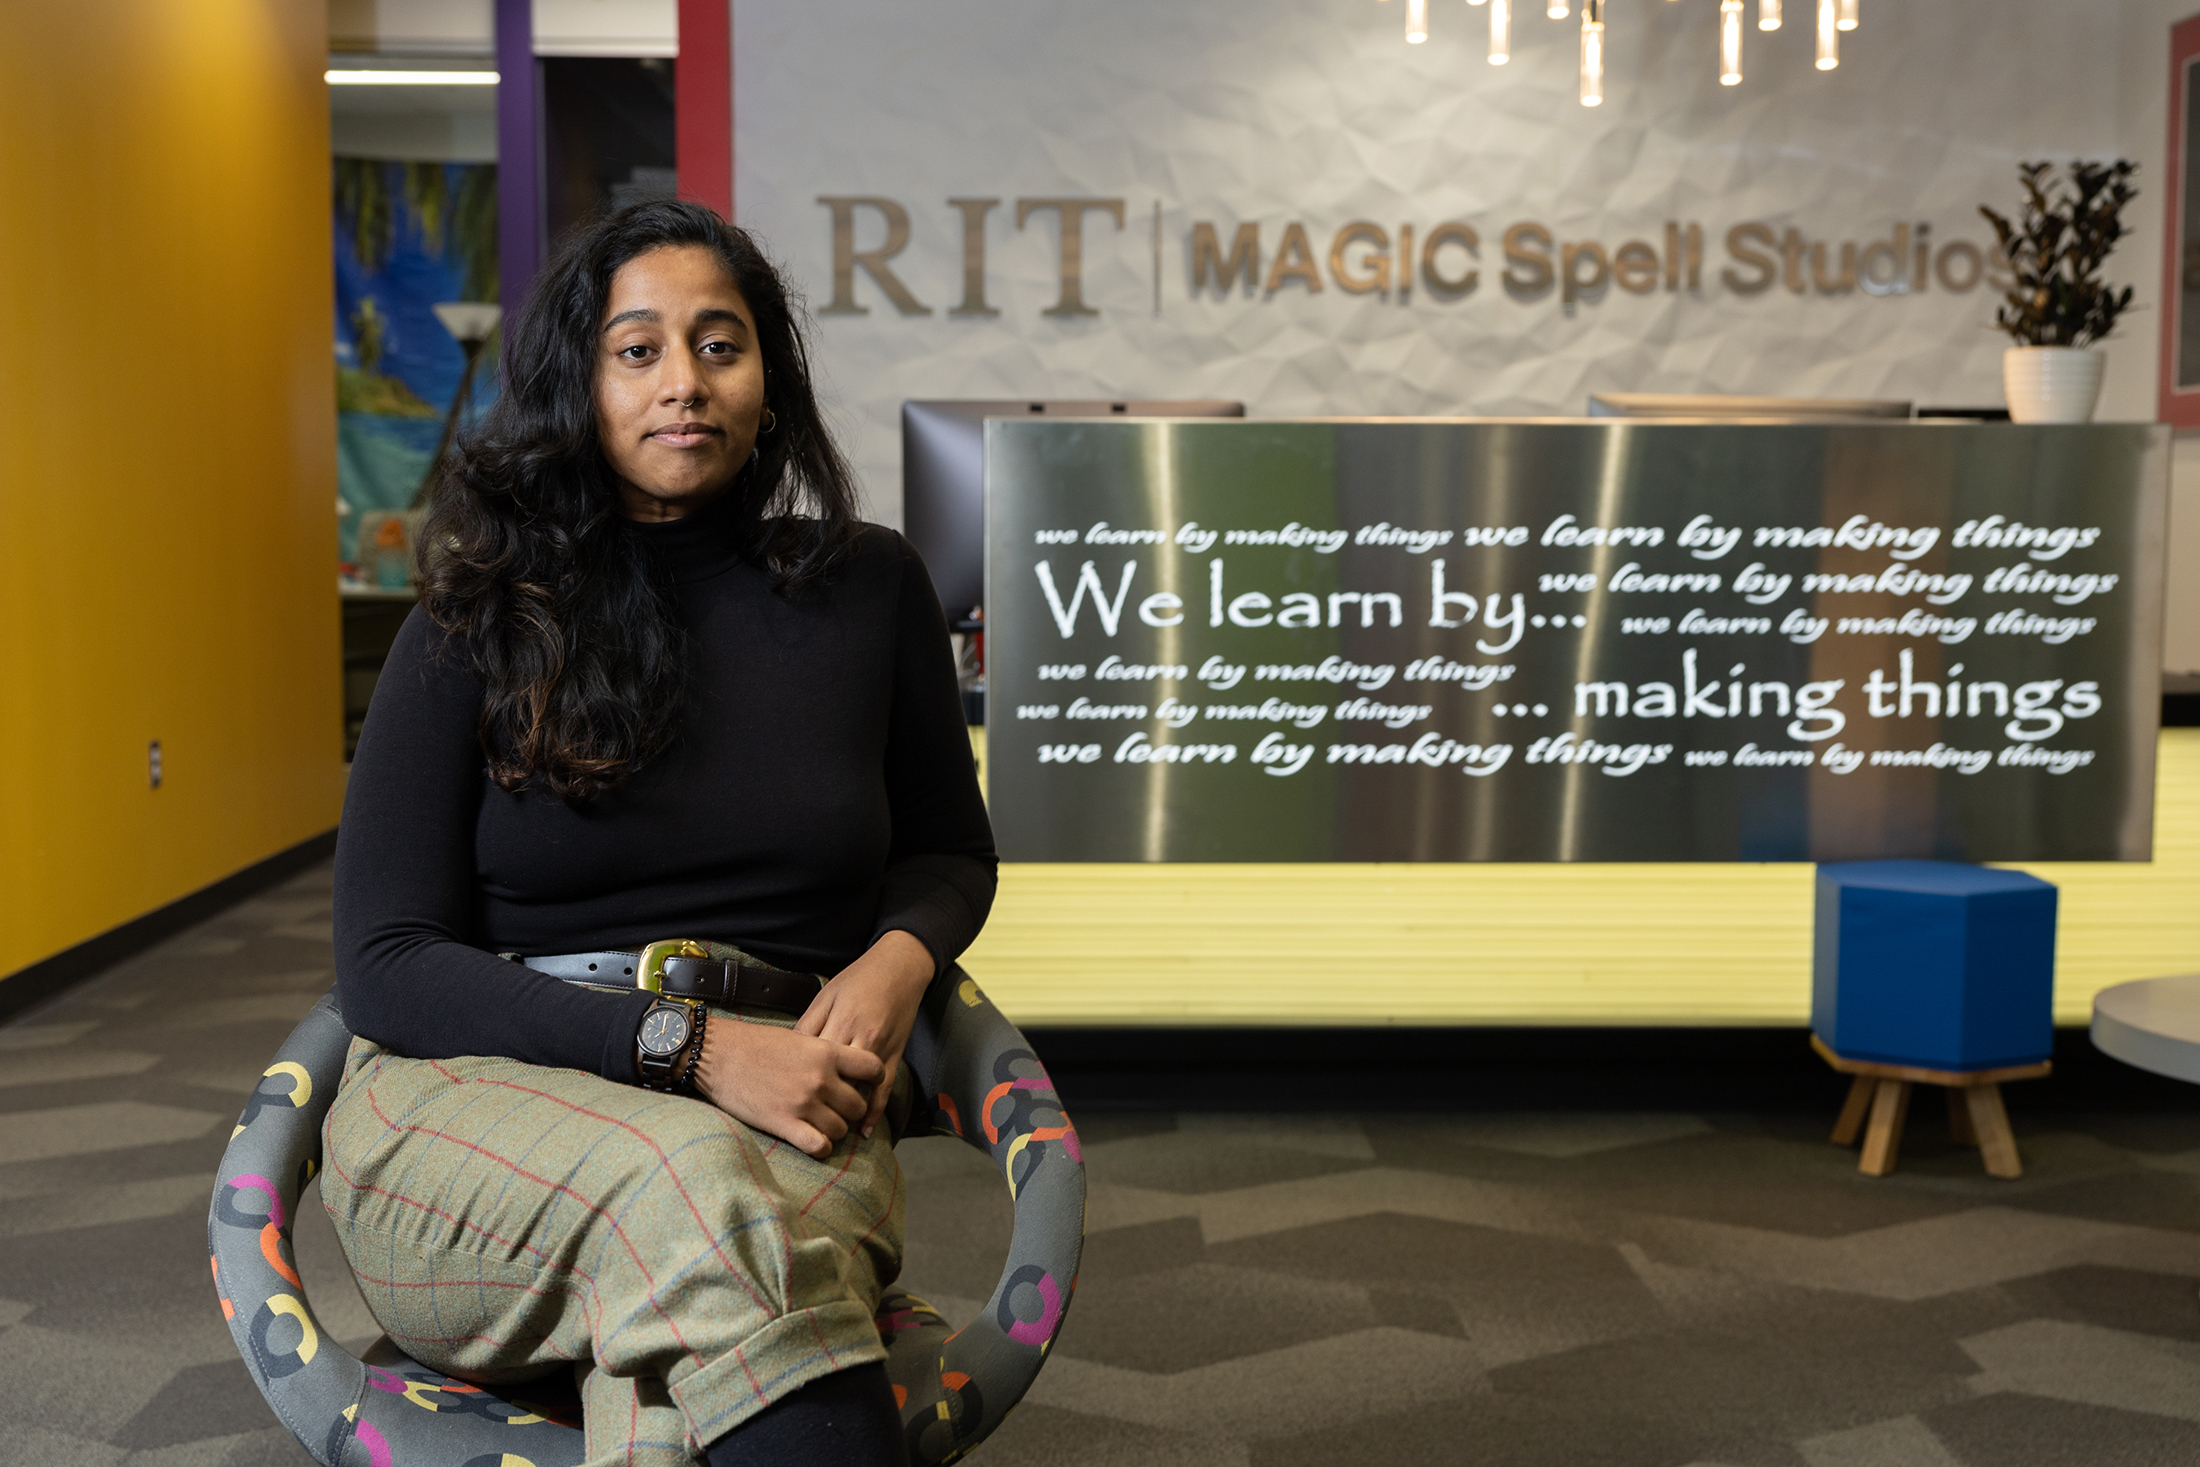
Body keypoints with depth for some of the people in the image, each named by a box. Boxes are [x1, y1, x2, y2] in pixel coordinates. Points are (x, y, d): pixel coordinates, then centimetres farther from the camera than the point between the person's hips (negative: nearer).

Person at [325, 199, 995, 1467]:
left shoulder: (867, 587, 9)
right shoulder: (478, 629, 4)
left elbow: (949, 851, 22)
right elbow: (386, 967, -3)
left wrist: (898, 960, -4)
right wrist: (693, 1045, -17)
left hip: (781, 1107, 1)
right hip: (478, 1097, -1)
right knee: (686, 1187, -38)